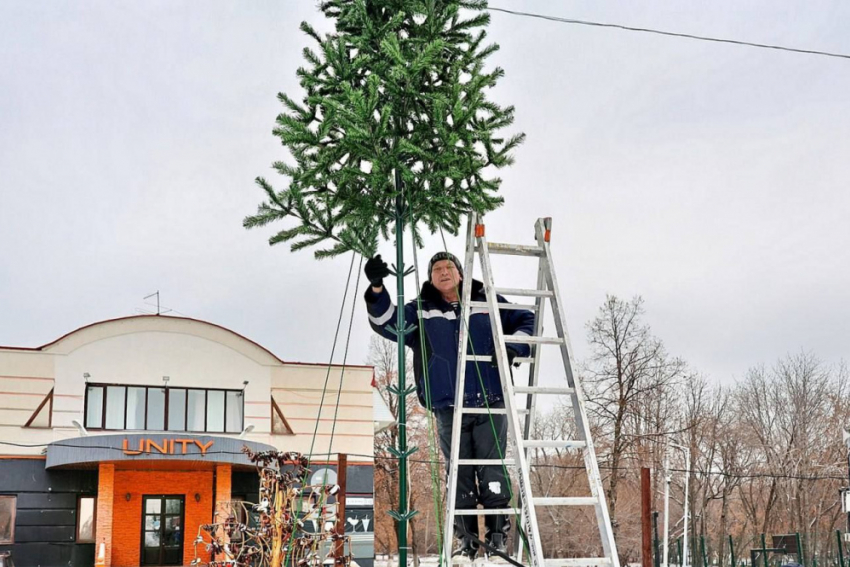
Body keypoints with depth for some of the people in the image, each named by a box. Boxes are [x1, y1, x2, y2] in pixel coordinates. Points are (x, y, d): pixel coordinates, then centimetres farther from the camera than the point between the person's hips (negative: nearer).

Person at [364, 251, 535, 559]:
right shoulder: (421, 312, 13)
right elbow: (388, 323, 0)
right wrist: (377, 289, -17)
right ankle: (467, 538, 10)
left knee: (492, 470, -3)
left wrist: (513, 346, -4)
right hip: (448, 408, 1)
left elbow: (527, 321, 15)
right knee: (460, 474, 3)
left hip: (490, 405, -1)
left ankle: (498, 533, 5)